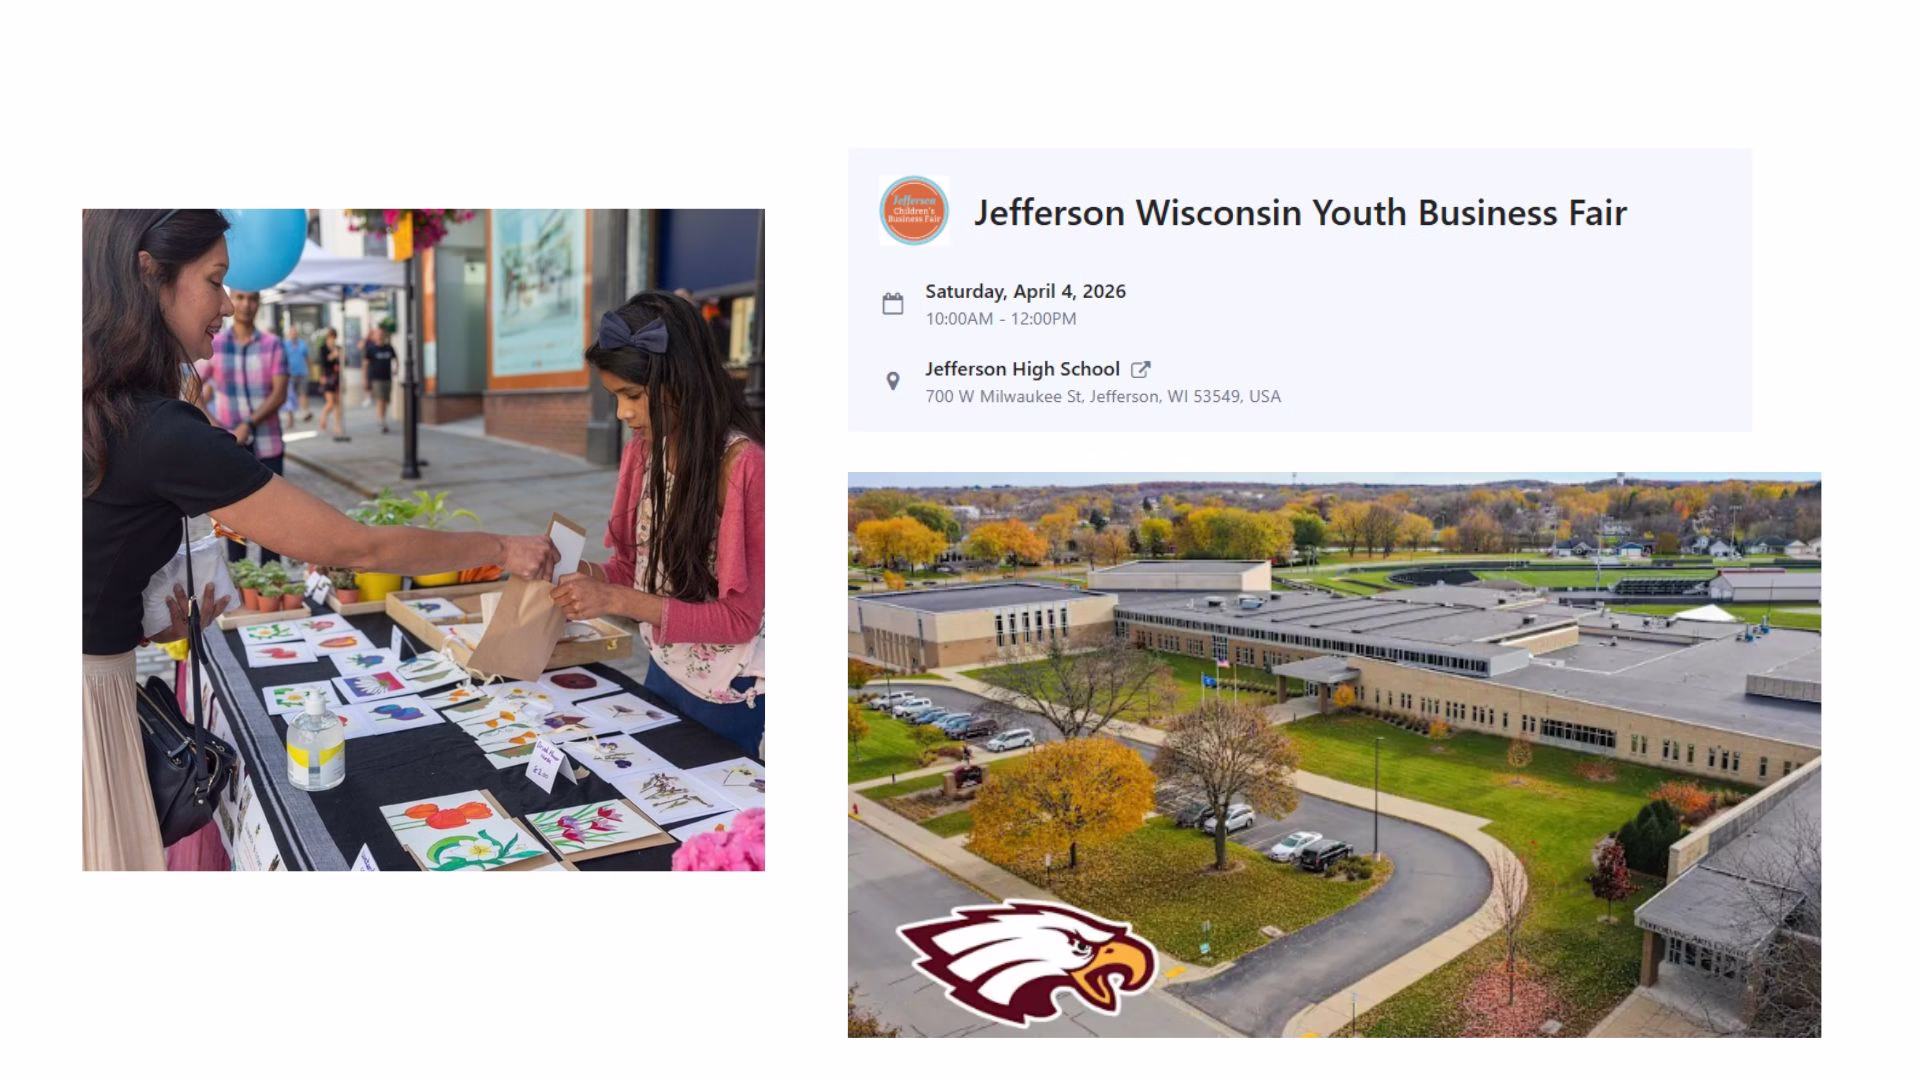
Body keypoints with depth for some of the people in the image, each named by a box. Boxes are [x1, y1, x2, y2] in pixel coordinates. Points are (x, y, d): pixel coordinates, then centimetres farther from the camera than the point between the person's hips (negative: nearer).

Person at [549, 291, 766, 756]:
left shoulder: (743, 464, -23)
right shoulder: (645, 450, -1)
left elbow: (739, 618, -22)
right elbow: (643, 566, 7)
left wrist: (615, 600, -27)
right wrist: (582, 574, -12)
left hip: (727, 693, -6)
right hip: (664, 670, 7)